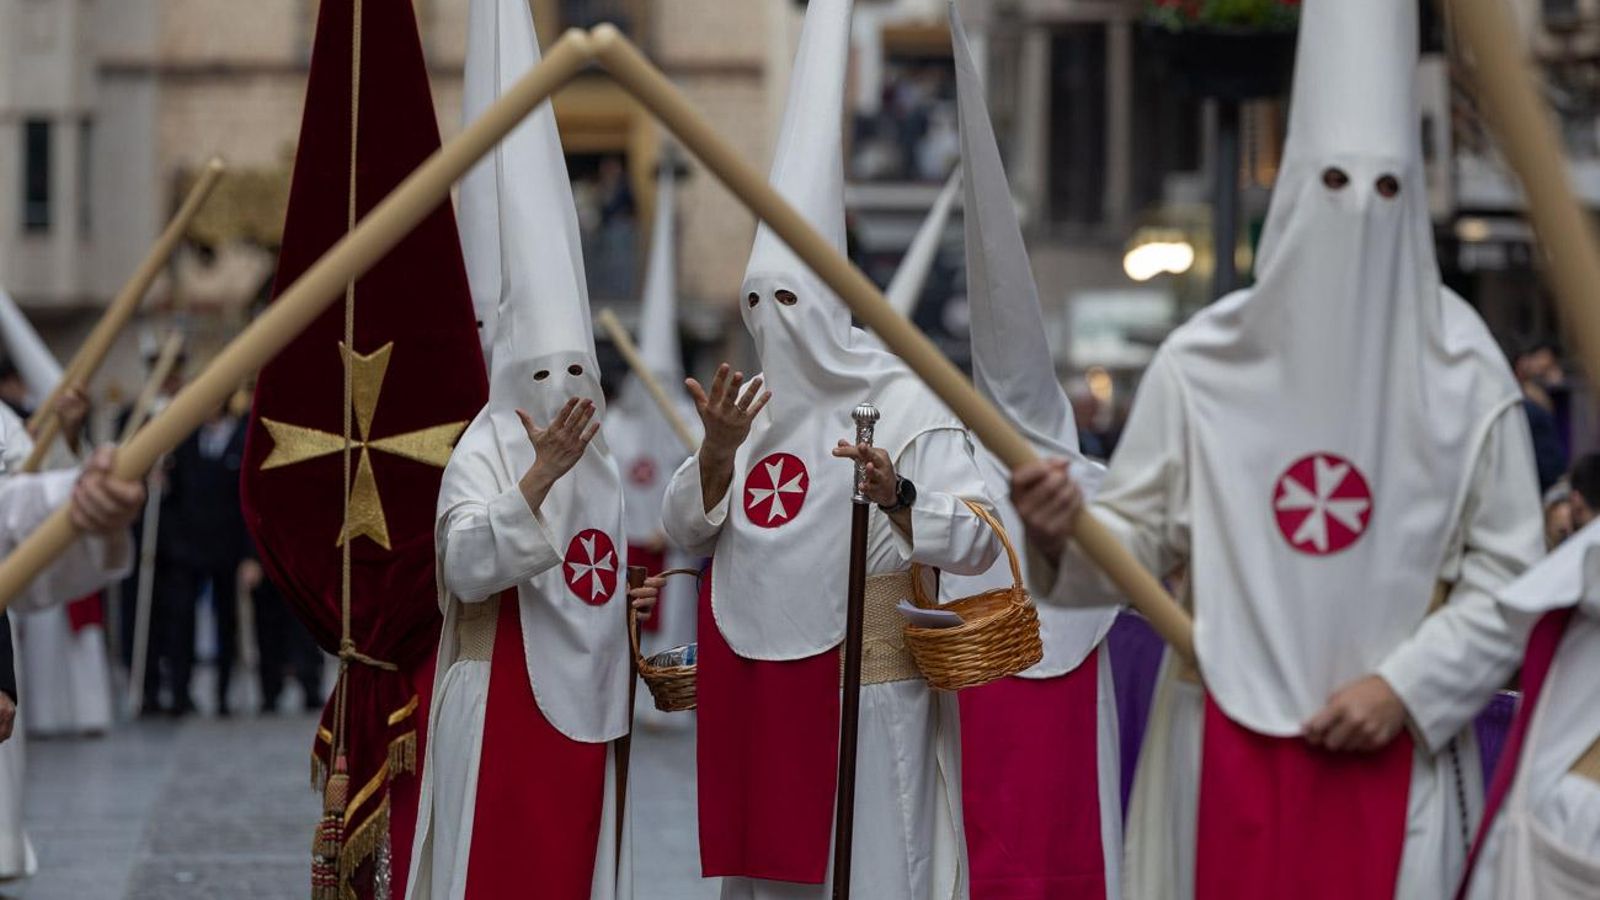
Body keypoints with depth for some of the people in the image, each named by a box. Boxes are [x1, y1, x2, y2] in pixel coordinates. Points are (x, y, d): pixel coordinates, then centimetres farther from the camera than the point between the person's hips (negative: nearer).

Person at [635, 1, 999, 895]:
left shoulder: (904, 401, -6)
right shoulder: (753, 402, 12)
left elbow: (979, 540, -12)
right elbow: (686, 529, 8)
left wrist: (897, 494, -30)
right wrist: (718, 452, -9)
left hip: (863, 689, -6)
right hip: (753, 690, 6)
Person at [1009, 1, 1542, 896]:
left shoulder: (1463, 375, -2)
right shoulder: (1204, 362, 1)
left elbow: (1507, 574, -2)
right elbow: (1141, 538, 2)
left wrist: (1407, 688, -11)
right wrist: (1067, 531, -19)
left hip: (1393, 750, -1)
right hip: (1224, 743, 1)